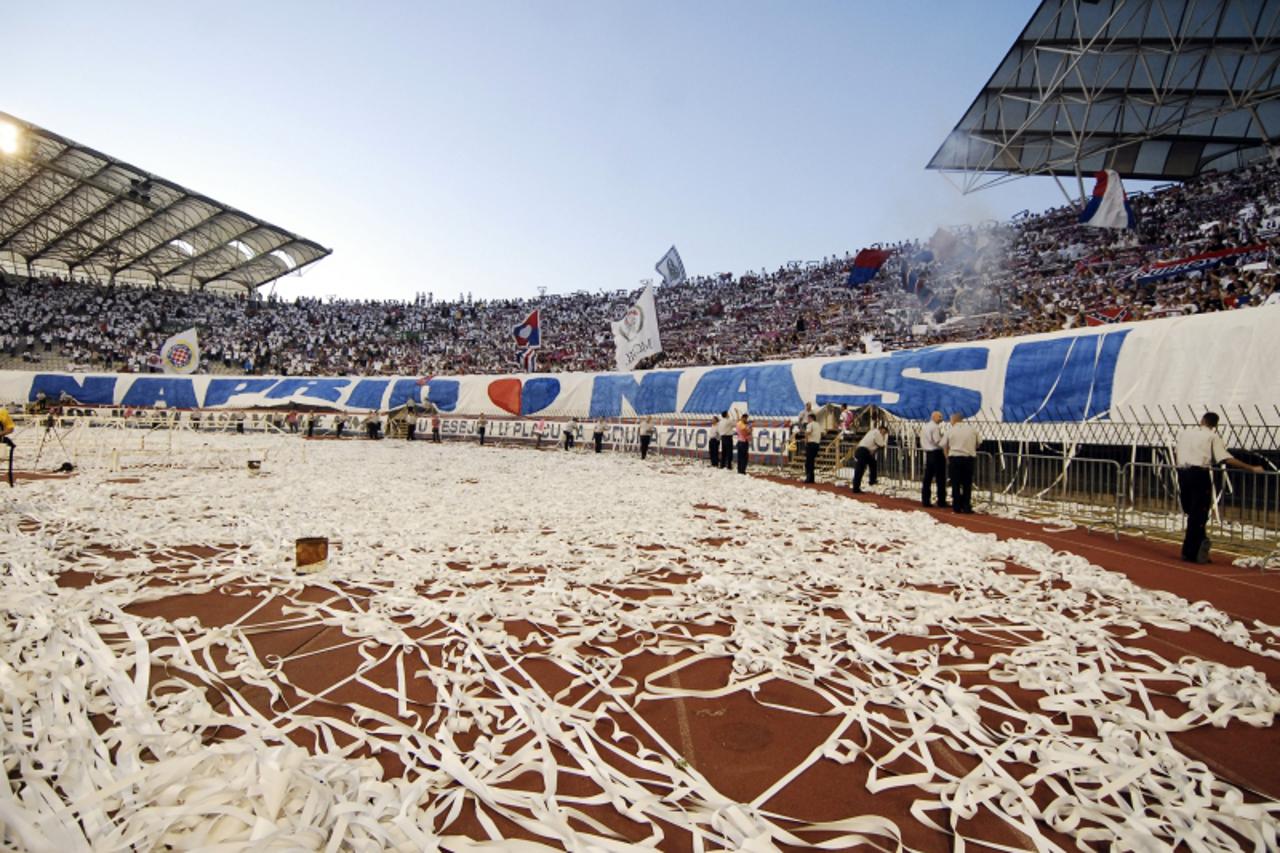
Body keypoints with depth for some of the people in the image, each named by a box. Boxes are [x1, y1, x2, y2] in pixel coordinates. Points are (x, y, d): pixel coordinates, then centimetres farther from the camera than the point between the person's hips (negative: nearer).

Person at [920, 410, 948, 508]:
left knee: (927, 478, 9)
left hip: (928, 453, 9)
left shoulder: (925, 426, 15)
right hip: (937, 453, -9)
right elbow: (938, 441, -18)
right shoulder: (935, 427, -13)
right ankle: (941, 501, 1)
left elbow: (922, 442, 18)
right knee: (940, 478, -2)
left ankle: (925, 501, 9)